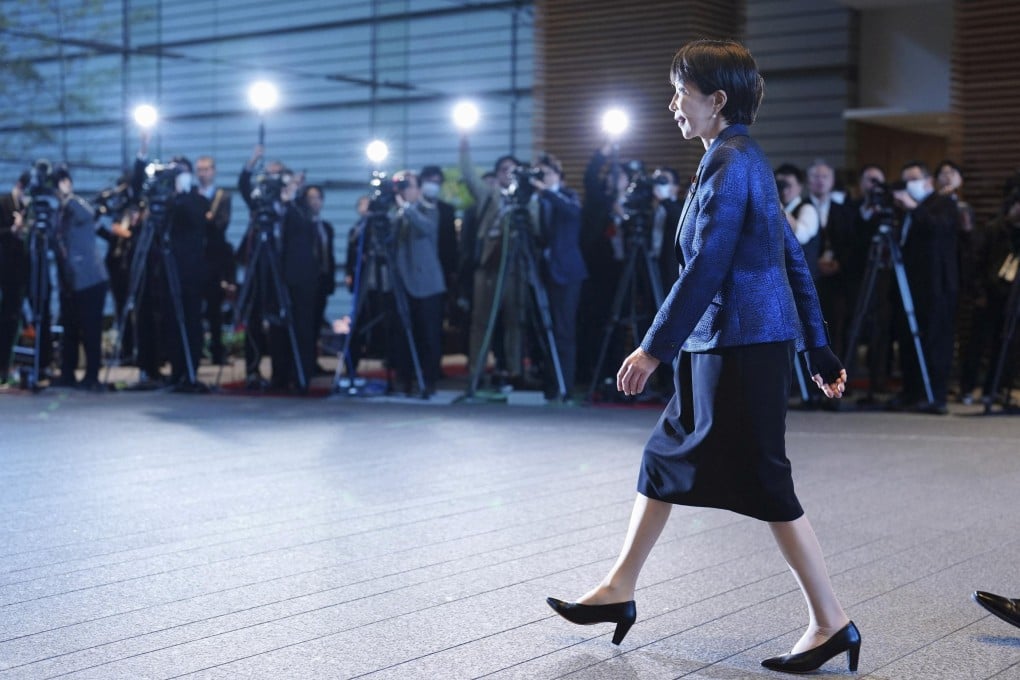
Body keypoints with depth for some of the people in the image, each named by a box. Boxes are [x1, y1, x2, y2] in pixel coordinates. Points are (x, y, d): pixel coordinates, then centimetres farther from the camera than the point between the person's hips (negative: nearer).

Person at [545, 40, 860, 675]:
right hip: (726, 343, 10)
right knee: (667, 456, 15)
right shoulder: (747, 158, 16)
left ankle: (831, 622, 5)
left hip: (742, 345, -10)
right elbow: (794, 259, 17)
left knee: (764, 482, -4)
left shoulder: (729, 162, -14)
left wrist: (655, 347, -17)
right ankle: (620, 590, 25)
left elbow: (705, 267, -20)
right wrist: (818, 349, 20)